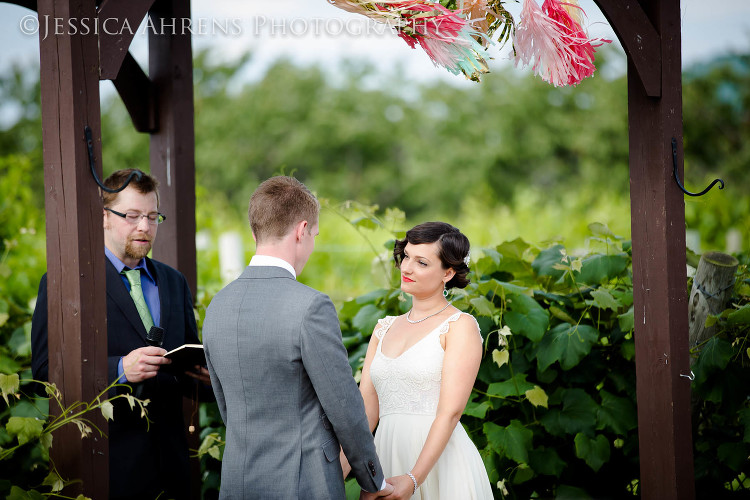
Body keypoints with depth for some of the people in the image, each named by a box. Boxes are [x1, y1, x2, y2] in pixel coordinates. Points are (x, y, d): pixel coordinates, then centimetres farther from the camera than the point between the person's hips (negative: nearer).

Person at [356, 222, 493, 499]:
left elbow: (450, 412, -13)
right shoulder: (384, 328, 14)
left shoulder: (460, 326, -3)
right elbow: (366, 406, 7)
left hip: (440, 464, -5)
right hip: (388, 460, 5)